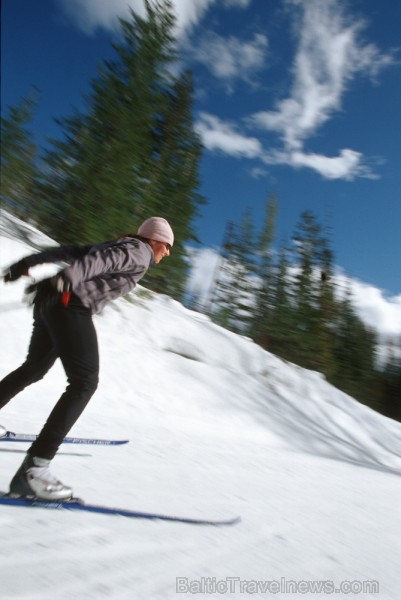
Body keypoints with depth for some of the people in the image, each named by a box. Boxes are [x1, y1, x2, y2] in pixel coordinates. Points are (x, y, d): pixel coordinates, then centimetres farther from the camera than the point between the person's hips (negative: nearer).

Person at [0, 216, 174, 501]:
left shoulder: (117, 245, 25)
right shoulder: (141, 252, 0)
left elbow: (68, 251, 22)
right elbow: (100, 261, -19)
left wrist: (27, 262, 21)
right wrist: (69, 277, -34)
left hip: (48, 299, 10)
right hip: (70, 304, -10)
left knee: (34, 368, 26)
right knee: (84, 382, -10)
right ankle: (33, 469, -14)